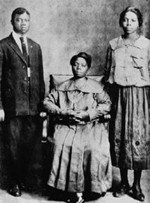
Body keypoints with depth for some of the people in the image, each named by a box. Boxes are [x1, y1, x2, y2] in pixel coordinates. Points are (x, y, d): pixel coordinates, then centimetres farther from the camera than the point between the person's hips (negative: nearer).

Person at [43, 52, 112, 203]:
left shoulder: (95, 87, 15)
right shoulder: (62, 87, 20)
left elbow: (106, 104, 3)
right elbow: (47, 102, 12)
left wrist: (88, 114, -9)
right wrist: (62, 112, -5)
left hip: (90, 125, -1)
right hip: (66, 125, 1)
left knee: (94, 148, -31)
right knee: (63, 145, -30)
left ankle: (91, 187, -16)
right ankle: (72, 189, -21)